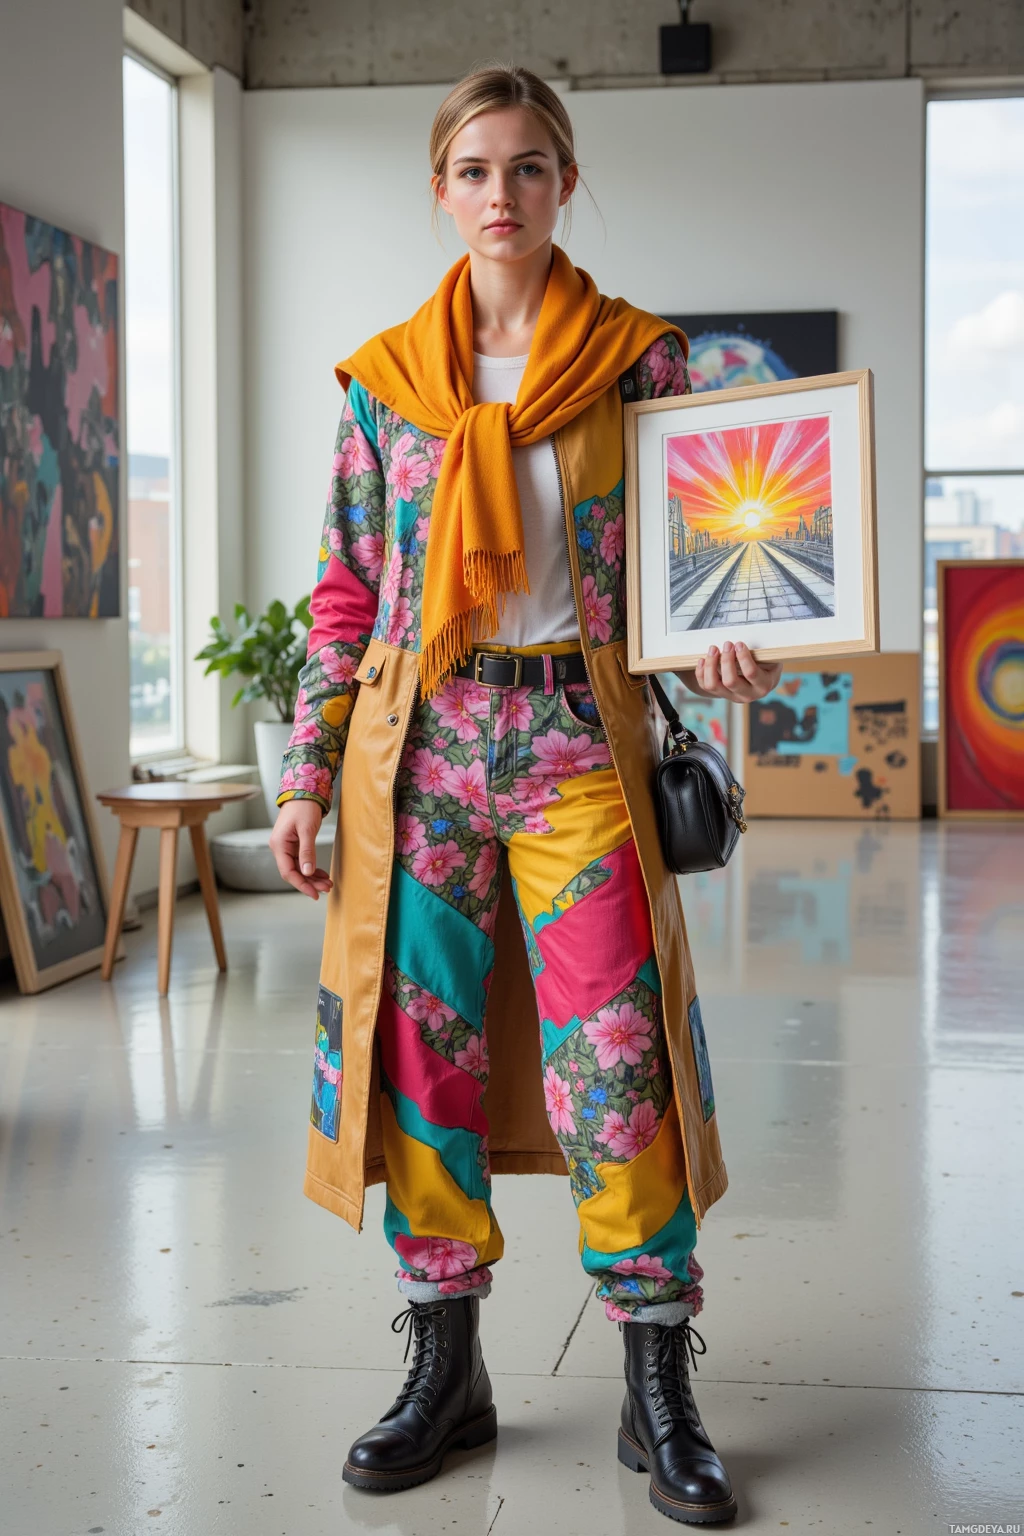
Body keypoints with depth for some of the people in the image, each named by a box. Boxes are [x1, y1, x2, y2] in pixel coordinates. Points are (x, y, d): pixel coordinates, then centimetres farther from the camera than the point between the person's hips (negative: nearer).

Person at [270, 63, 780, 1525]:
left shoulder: (640, 358, 4)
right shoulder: (382, 377, 9)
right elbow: (347, 593, 9)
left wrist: (718, 645, -15)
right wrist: (308, 772, 4)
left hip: (578, 735, -2)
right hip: (418, 736, 2)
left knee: (616, 1058, -6)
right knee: (421, 1046, 4)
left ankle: (659, 1390, 7)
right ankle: (447, 1369, 18)